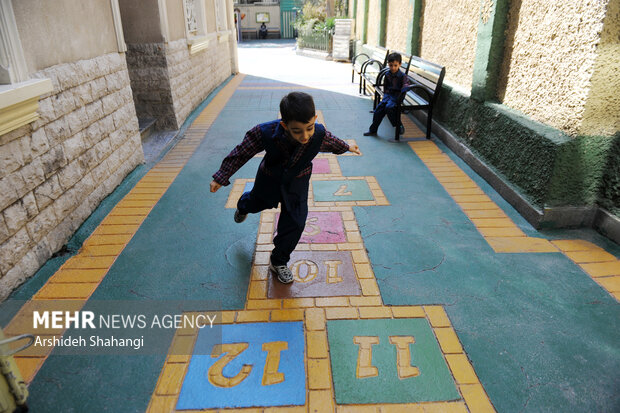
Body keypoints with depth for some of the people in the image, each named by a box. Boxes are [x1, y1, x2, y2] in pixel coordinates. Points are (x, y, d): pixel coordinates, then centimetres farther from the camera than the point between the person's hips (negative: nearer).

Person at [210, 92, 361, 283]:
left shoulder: (319, 134, -32)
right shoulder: (264, 133, -40)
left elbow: (331, 142, -5)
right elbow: (242, 152, -23)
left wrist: (347, 147, 15)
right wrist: (221, 177, -15)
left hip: (297, 182, 1)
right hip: (270, 178, 0)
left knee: (295, 222, -2)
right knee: (256, 202, 28)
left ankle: (278, 261, 23)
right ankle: (243, 206, 69)